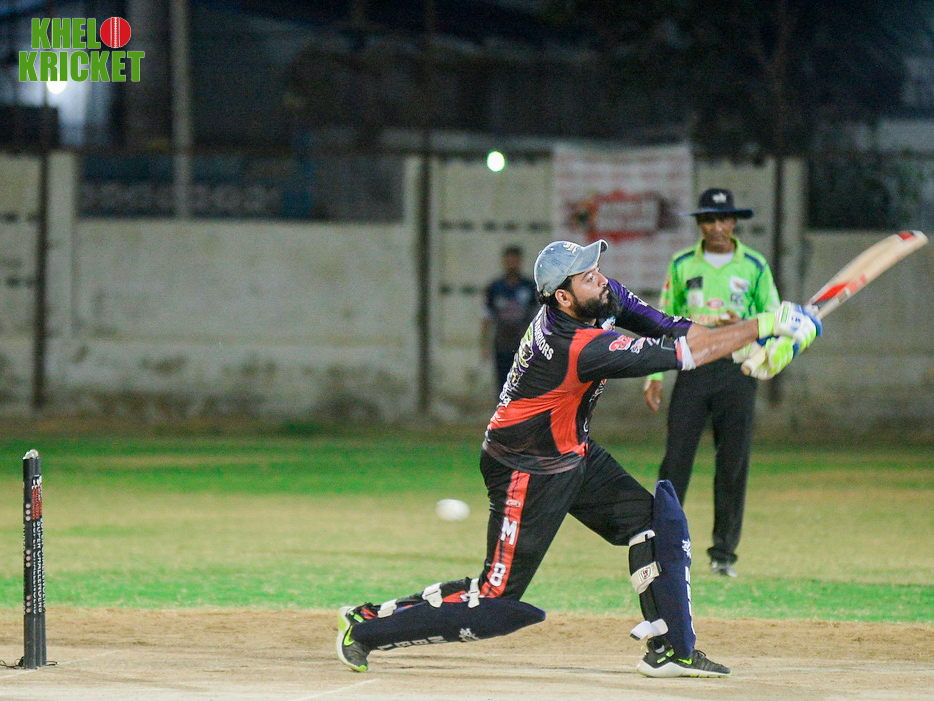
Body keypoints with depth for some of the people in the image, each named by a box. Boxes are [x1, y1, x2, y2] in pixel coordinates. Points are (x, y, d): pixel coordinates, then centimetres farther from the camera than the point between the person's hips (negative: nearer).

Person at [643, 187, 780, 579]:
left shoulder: (754, 266, 5)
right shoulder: (682, 265, 9)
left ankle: (724, 552, 7)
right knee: (676, 459, -6)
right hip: (692, 367, 1)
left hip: (736, 372, -1)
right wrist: (654, 376, 5)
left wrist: (743, 325, -13)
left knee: (733, 464, -2)